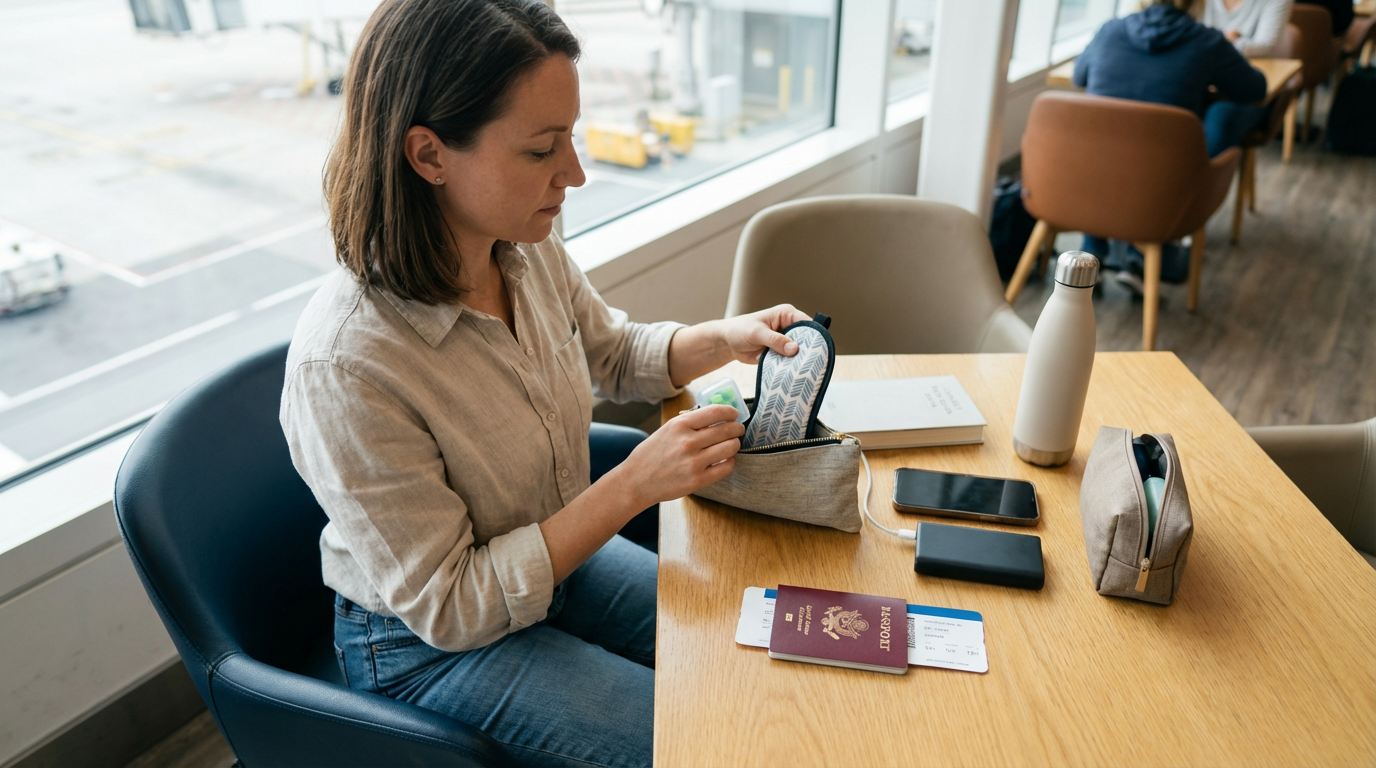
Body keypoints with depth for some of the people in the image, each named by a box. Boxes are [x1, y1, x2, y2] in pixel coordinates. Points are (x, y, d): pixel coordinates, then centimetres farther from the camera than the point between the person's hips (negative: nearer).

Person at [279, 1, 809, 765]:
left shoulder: (531, 253, -14)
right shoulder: (344, 365, -34)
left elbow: (614, 353, 8)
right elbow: (446, 607, -25)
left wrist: (726, 336, -10)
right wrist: (634, 485, -31)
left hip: (560, 555, 6)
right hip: (428, 645, -6)